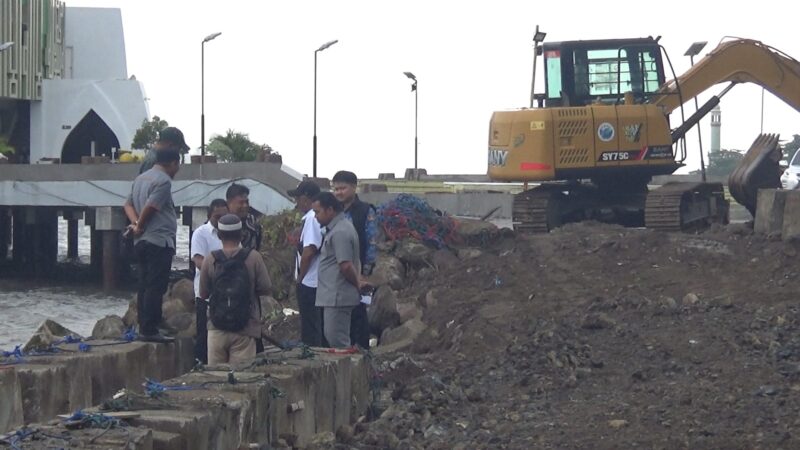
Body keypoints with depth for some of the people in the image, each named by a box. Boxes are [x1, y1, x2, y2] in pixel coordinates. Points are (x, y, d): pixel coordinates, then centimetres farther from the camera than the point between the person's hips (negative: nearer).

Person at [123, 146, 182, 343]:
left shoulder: (141, 178, 18)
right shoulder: (163, 181, -12)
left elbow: (128, 205, 15)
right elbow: (150, 207, -20)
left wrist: (135, 223, -1)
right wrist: (139, 227, -5)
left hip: (141, 243, 9)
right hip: (159, 241, -9)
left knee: (144, 287, 11)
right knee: (156, 288, -9)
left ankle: (144, 328, 12)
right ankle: (150, 330, -11)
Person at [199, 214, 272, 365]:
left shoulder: (210, 260, -3)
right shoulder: (253, 258, -7)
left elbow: (203, 294, 5)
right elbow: (266, 289, -3)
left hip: (217, 329, 2)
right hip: (245, 330, -1)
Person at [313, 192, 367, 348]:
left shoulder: (339, 233, -18)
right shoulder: (342, 227, 17)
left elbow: (346, 265, -22)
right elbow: (355, 261, 22)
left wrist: (357, 283, -7)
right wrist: (358, 280, 8)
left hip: (338, 297, -11)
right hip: (334, 296, 11)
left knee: (338, 343, -7)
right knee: (331, 338, 14)